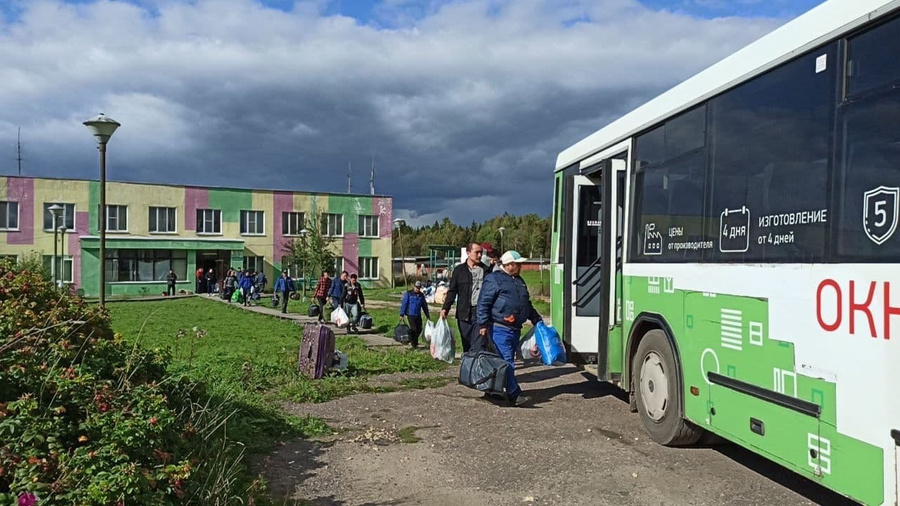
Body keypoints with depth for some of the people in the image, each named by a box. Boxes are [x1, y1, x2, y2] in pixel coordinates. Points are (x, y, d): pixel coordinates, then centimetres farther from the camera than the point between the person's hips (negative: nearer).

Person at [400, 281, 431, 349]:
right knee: (414, 329, -10)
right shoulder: (408, 293, -5)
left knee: (419, 330, 4)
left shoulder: (421, 295, 9)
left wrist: (427, 315, 19)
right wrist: (402, 314, -10)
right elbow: (404, 304, -7)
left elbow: (424, 306, 17)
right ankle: (414, 344, 7)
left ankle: (415, 343, 23)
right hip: (410, 315, -5)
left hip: (418, 315, 5)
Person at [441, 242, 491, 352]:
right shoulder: (459, 270, 7)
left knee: (479, 346, -10)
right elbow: (452, 291, 6)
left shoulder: (486, 270, 10)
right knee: (467, 345, 9)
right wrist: (445, 308, -5)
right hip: (464, 313, 1)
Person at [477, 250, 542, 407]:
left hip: (515, 329, 9)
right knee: (507, 362, -11)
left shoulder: (519, 281, 21)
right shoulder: (494, 280, -6)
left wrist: (537, 320, 27)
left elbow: (527, 304, 32)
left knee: (509, 361, 11)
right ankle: (515, 395, -12)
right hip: (500, 329, -9)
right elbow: (483, 303, -10)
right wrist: (483, 324, -16)